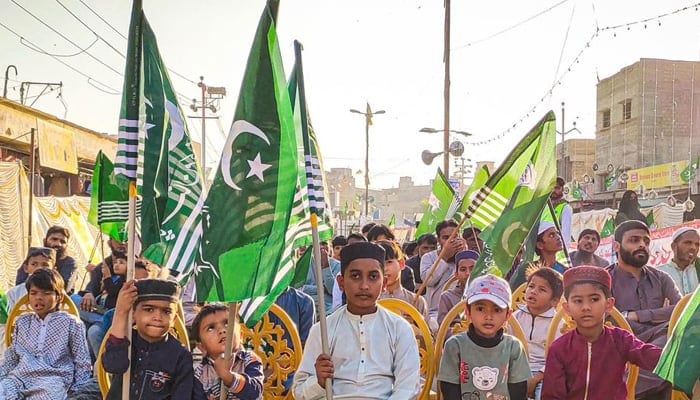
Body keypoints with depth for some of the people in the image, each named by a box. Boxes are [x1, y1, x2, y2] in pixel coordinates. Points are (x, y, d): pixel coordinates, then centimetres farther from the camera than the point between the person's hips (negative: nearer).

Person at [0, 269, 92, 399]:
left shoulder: (71, 323, 8)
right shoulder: (22, 322, 21)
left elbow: (82, 363, 8)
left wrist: (77, 390, 2)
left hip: (52, 378, -3)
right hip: (19, 377, 4)